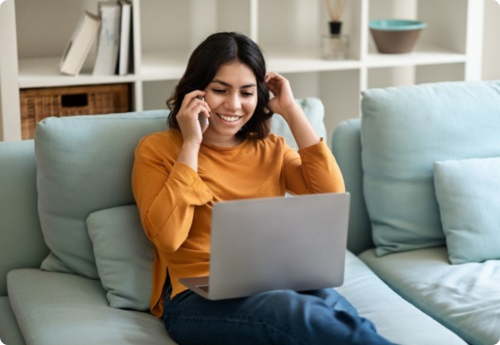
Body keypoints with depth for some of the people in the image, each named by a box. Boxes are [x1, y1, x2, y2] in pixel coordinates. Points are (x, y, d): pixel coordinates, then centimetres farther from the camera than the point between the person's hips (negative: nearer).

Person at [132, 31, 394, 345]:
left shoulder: (271, 149, 19)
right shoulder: (158, 149, 6)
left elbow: (332, 195, 1)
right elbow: (167, 236, -10)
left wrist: (291, 110, 4)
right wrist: (191, 144, -7)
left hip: (273, 286, 4)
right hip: (199, 298, -4)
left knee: (333, 307, -36)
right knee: (307, 316, -37)